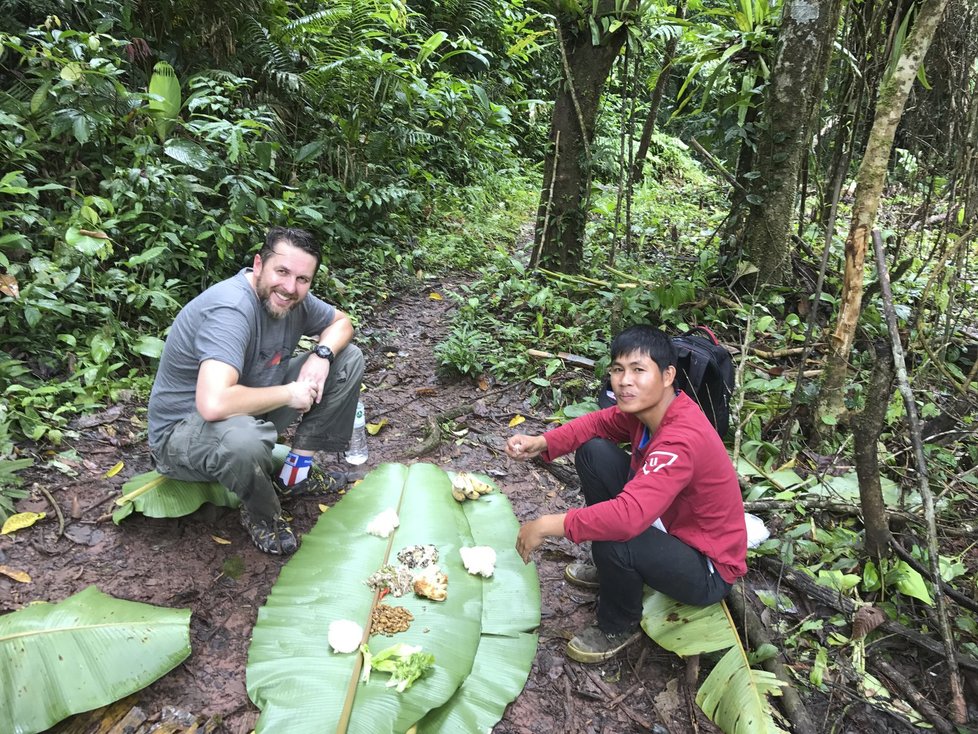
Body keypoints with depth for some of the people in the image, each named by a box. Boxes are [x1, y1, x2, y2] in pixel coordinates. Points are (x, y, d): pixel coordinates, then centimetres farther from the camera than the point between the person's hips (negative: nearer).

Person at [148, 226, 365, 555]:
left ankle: (296, 474, 7)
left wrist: (322, 354, -12)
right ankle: (261, 514, -9)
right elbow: (213, 404, -45)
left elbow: (340, 322, 12)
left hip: (251, 412, 9)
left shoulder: (291, 299, -7)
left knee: (349, 358, 3)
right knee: (242, 438, -45)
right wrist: (289, 393, -29)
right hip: (183, 430, -8)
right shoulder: (231, 309, -32)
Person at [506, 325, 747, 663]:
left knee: (616, 542, -36)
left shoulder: (681, 441, -35)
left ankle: (620, 626, -1)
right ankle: (610, 569, 13)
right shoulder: (648, 407, -11)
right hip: (669, 526, 8)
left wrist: (547, 526, -35)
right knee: (594, 453, -5)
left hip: (708, 569, -8)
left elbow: (628, 517, -45)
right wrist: (541, 443, -15)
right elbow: (599, 422, 4)